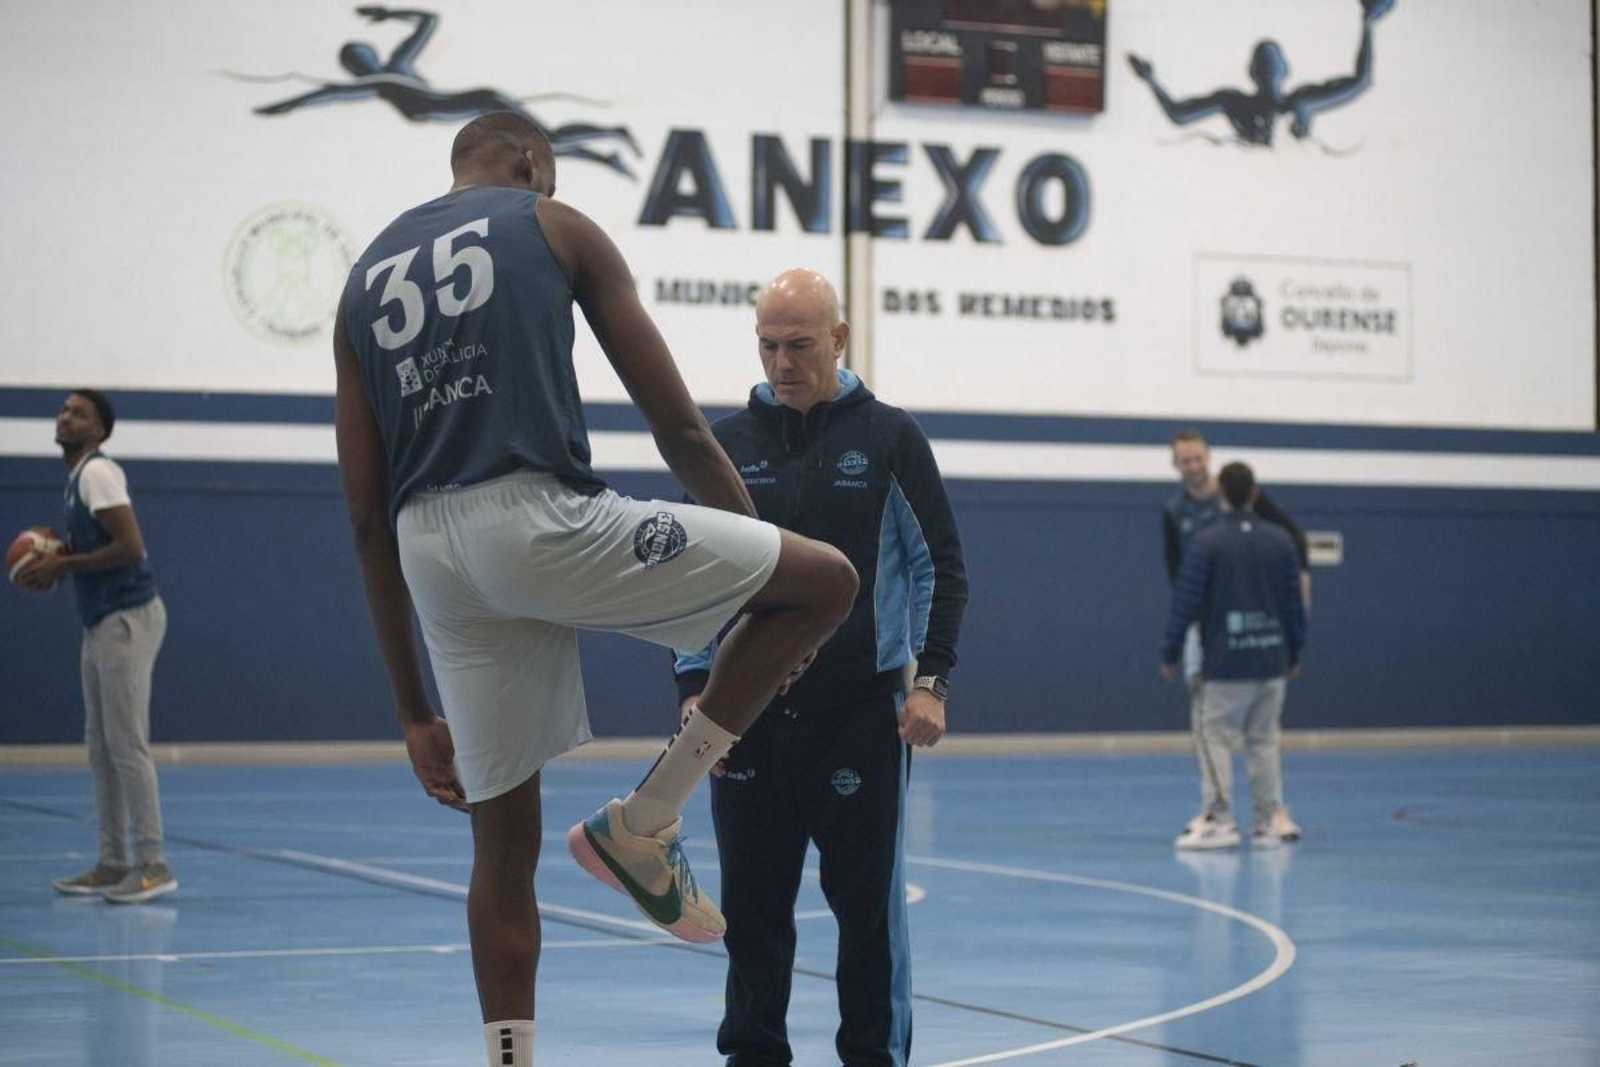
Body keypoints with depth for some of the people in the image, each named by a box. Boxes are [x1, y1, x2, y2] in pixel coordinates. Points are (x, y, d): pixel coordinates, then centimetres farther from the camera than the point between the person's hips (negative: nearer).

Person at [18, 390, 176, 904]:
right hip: (103, 622, 10)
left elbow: (130, 546, -21)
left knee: (126, 745, -10)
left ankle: (153, 865, -8)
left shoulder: (98, 472, -12)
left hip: (127, 618, -10)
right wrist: (59, 564, 9)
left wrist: (63, 565, -15)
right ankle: (112, 862, 15)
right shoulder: (79, 477, 17)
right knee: (101, 748, 10)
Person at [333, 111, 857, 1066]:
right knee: (825, 582, 6)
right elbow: (678, 426, 7)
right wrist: (760, 554, 20)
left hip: (431, 552, 6)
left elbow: (369, 520, 20)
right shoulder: (556, 227, 12)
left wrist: (414, 712, 23)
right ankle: (645, 825, 6)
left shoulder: (366, 279, 24)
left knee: (505, 845, 16)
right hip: (539, 516, -6)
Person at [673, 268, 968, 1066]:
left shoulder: (889, 437, 1)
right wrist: (695, 685, 2)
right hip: (748, 714, 2)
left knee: (867, 898, 1)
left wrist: (931, 681, -6)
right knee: (753, 901, 7)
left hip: (862, 710, -2)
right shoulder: (728, 443, 7)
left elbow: (941, 566, 2)